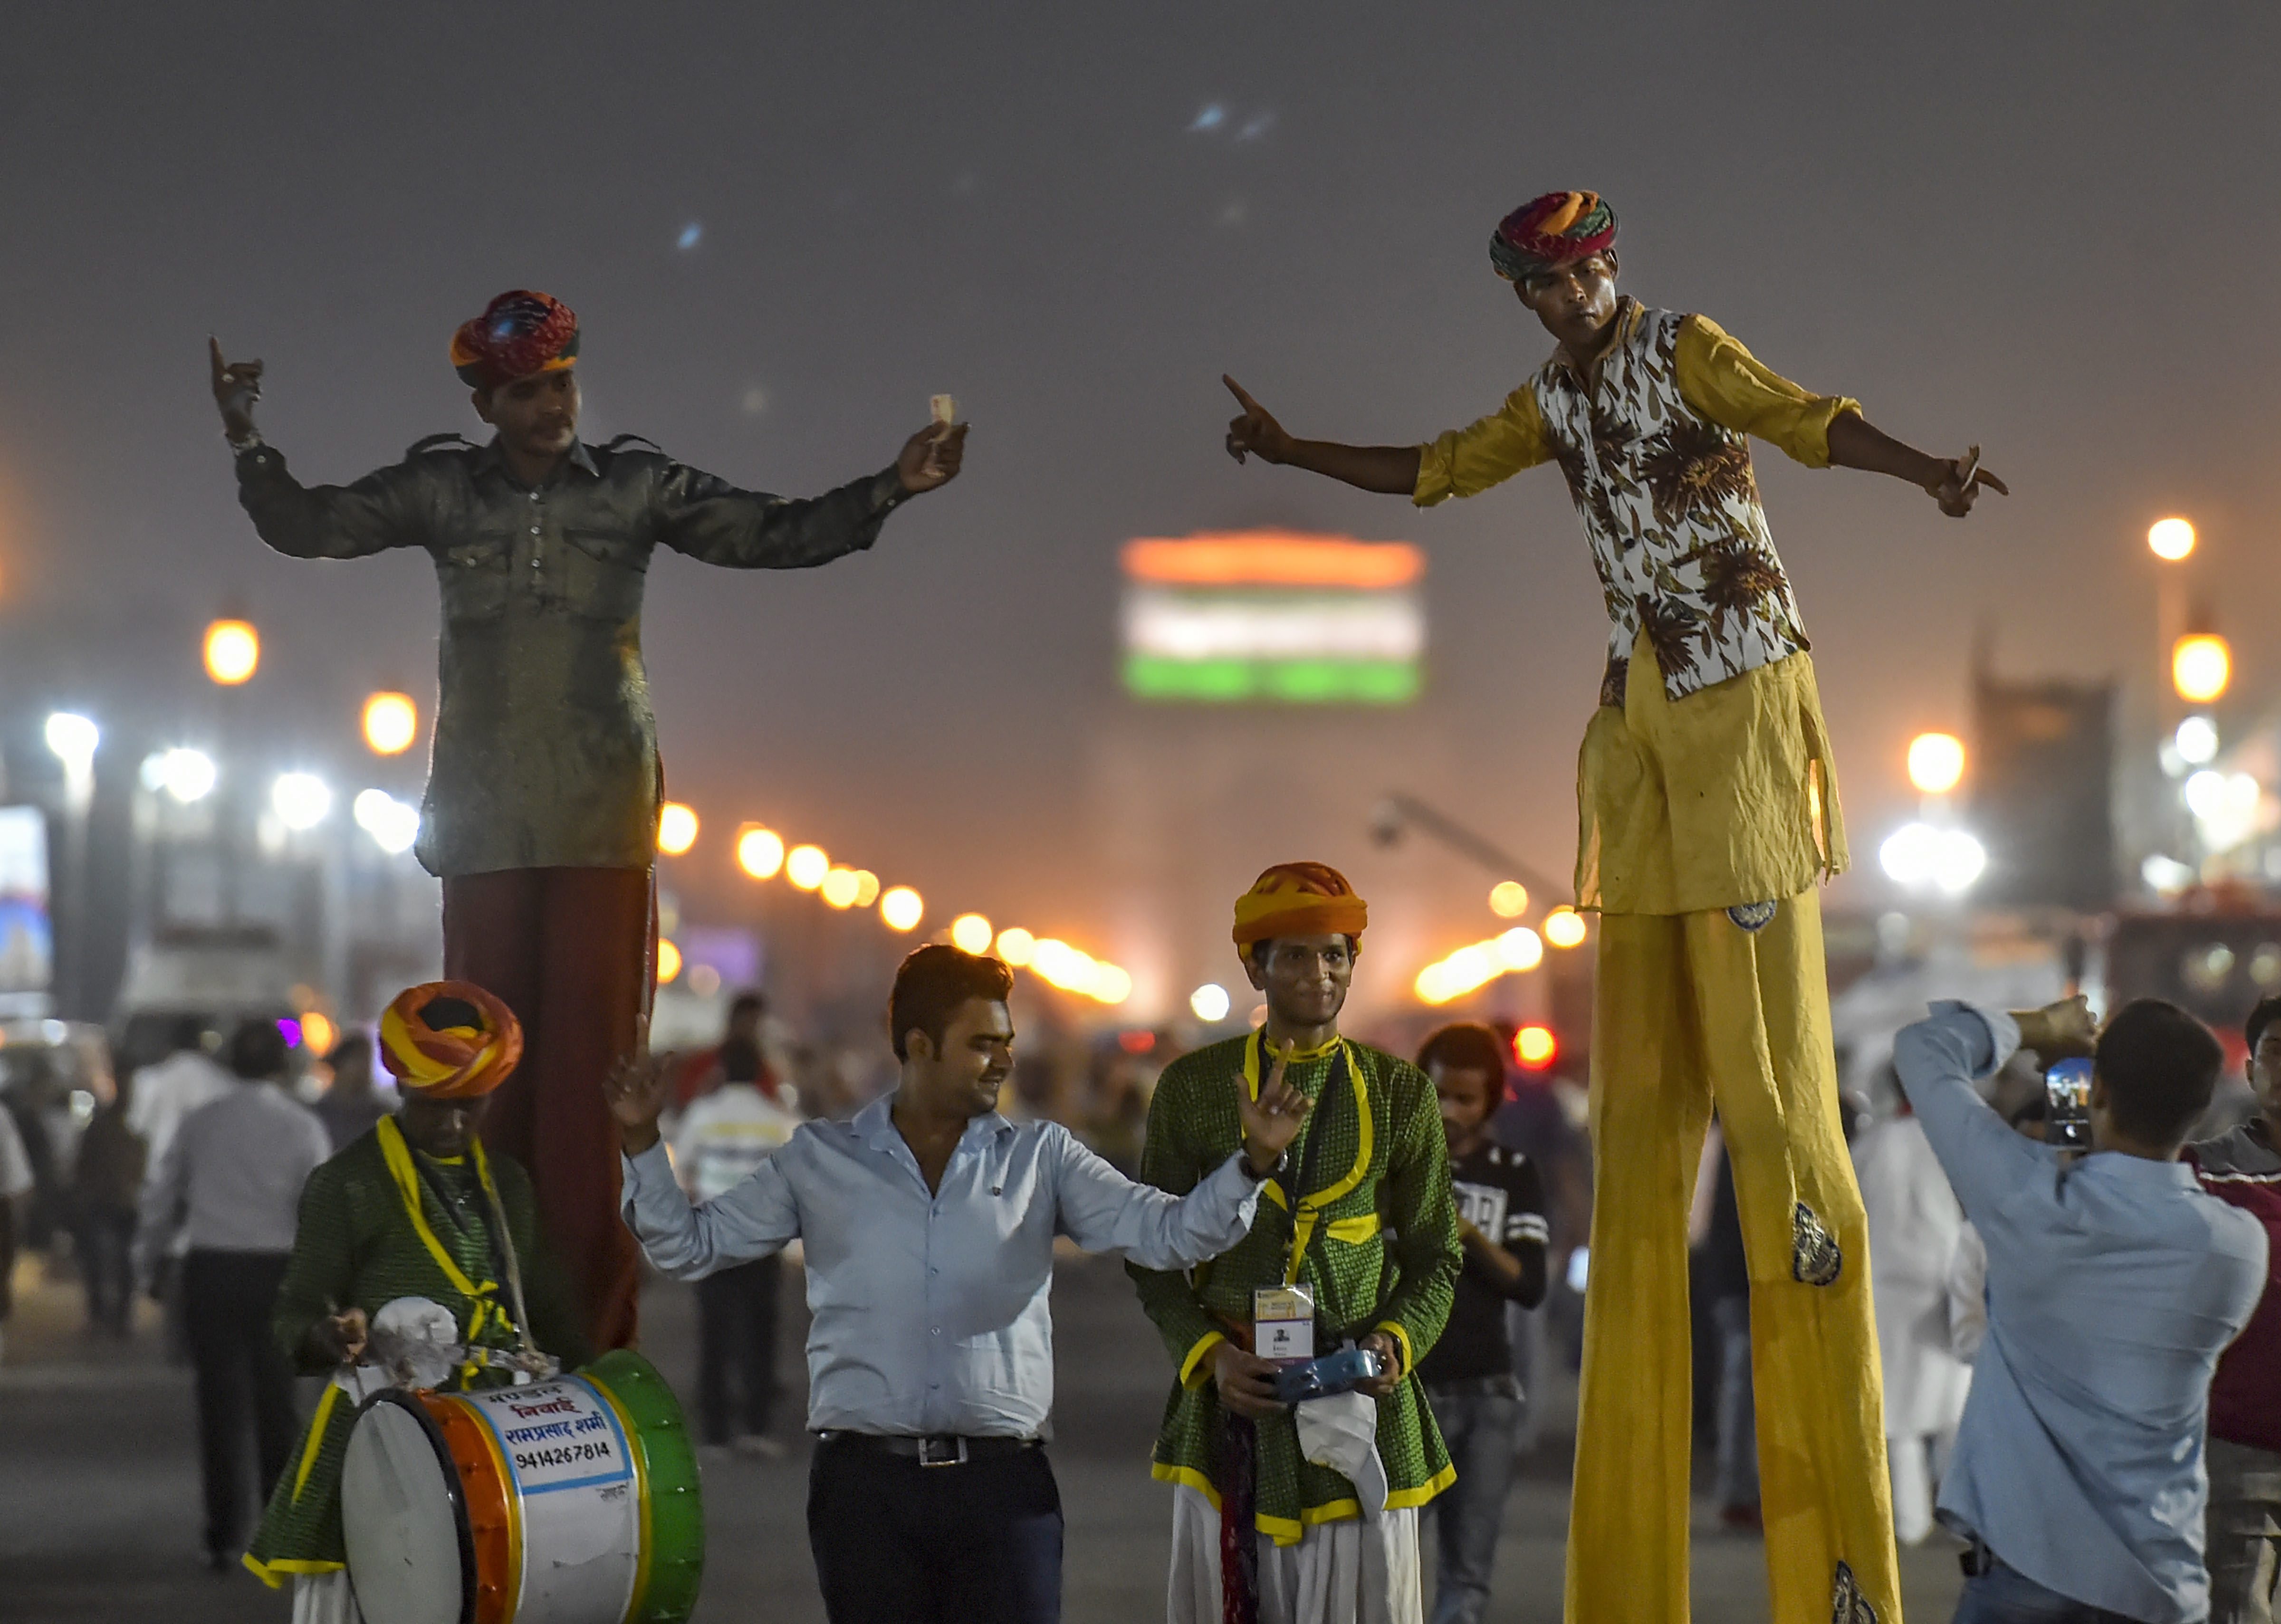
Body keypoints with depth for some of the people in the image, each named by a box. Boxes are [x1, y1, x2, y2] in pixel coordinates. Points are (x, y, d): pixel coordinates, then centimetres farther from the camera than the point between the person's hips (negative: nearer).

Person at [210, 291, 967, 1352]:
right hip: (486, 823, 1)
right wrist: (247, 444, -6)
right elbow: (306, 526, 8)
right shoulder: (443, 492, 9)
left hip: (604, 825, -1)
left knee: (591, 1068, -6)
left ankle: (590, 1331, -6)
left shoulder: (635, 488, 7)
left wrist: (890, 490, -3)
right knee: (489, 1069, 0)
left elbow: (774, 536, 6)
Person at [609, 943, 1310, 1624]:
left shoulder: (1041, 1158, 9)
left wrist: (1253, 1162, -16)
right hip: (865, 1481, 0)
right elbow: (688, 1246, 10)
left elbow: (1167, 1233, 0)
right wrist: (643, 1141, -3)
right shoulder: (820, 1160, 9)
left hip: (1004, 1481, 0)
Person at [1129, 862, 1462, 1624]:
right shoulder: (1194, 1088, 5)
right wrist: (1207, 1353, -8)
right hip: (1232, 1394, 0)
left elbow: (1434, 1255, 11)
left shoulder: (1399, 1094, 7)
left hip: (1361, 1398, 0)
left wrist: (1398, 1342, -9)